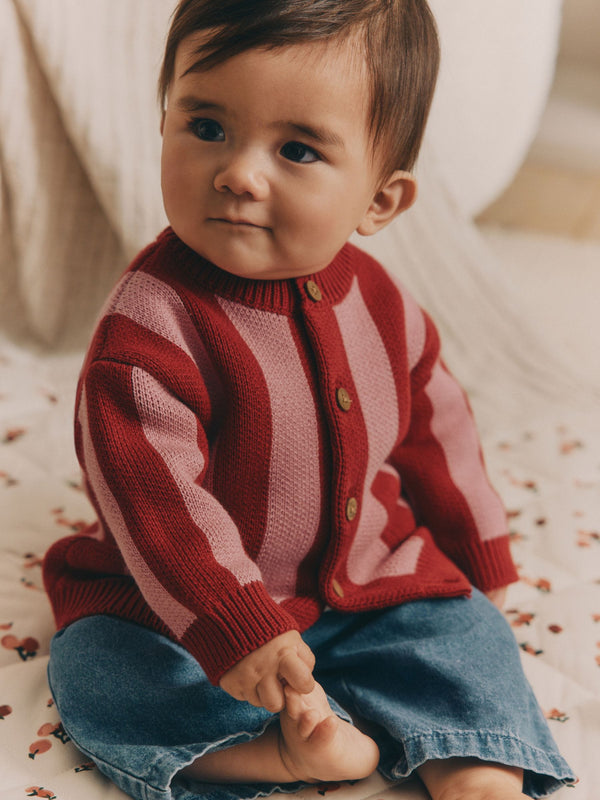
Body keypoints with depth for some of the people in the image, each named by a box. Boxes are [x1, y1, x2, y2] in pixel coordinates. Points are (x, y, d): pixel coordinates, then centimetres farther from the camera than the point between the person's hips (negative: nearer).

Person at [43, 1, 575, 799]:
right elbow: (154, 494, -29)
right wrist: (231, 630, -35)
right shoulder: (150, 322, -25)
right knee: (97, 673, -24)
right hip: (185, 602, -4)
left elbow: (431, 427, 10)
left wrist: (480, 558, 18)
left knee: (463, 627, -6)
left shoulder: (380, 302, -5)